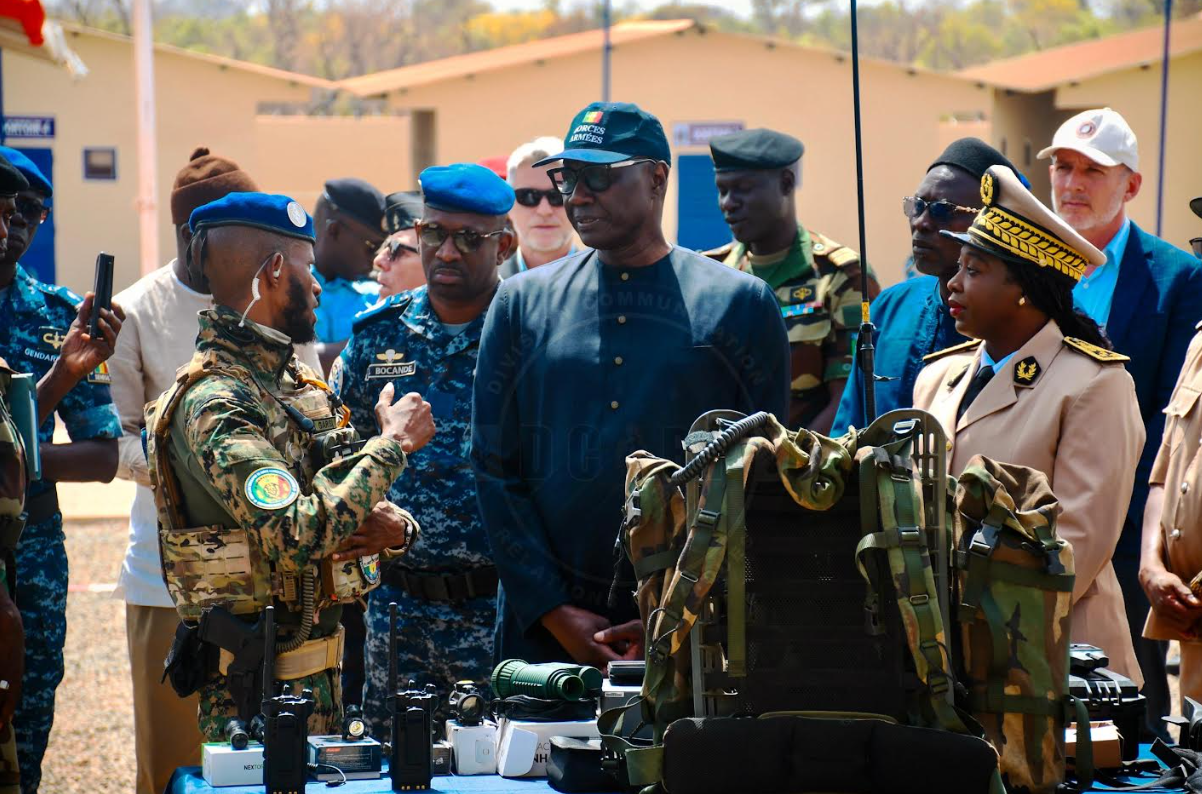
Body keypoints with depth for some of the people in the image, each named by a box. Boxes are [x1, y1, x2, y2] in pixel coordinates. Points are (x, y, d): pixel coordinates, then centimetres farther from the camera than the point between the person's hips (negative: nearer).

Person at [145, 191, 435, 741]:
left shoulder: (292, 382, 13)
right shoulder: (215, 404, -18)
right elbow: (297, 536, -29)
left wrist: (394, 526, -6)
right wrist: (393, 444, -19)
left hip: (318, 675, 9)